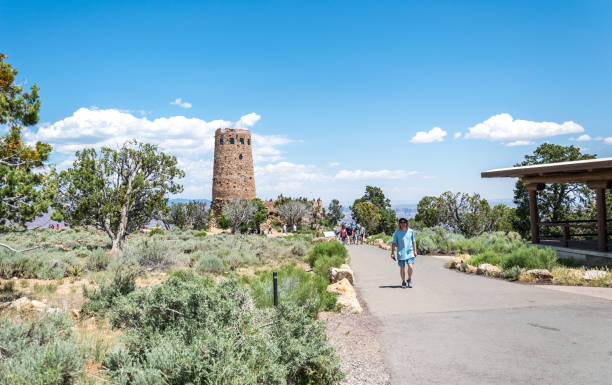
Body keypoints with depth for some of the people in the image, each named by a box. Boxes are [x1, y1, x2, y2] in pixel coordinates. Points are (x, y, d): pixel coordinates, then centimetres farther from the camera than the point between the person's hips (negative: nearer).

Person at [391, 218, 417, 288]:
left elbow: (413, 242, 12)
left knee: (410, 266, -12)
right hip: (401, 253, 0)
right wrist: (392, 253, -3)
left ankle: (409, 279, 12)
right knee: (402, 268, 3)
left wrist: (415, 251, 8)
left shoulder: (411, 231, 3)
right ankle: (403, 281, 20)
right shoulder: (397, 232, -1)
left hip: (409, 252, 0)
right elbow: (394, 243, 2)